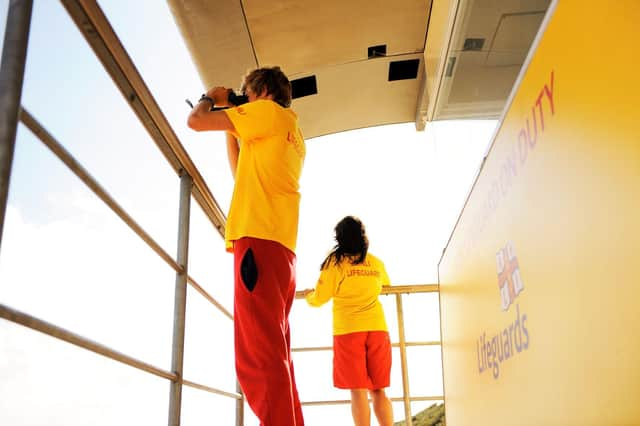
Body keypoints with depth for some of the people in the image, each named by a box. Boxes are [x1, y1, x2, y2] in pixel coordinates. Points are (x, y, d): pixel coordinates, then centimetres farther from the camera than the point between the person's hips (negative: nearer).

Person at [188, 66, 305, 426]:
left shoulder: (268, 111, 5)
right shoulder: (294, 137, 30)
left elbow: (196, 121, 1)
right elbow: (244, 175, 37)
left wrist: (211, 98, 22)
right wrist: (233, 128, 34)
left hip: (259, 240, -10)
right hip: (281, 248, 10)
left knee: (259, 359, -18)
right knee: (274, 358, 8)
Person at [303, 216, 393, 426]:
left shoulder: (335, 260, 0)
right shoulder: (376, 262, 13)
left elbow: (319, 299, 1)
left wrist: (308, 295, 22)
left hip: (348, 329, -3)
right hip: (377, 327, 3)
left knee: (358, 390, -4)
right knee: (378, 391, 6)